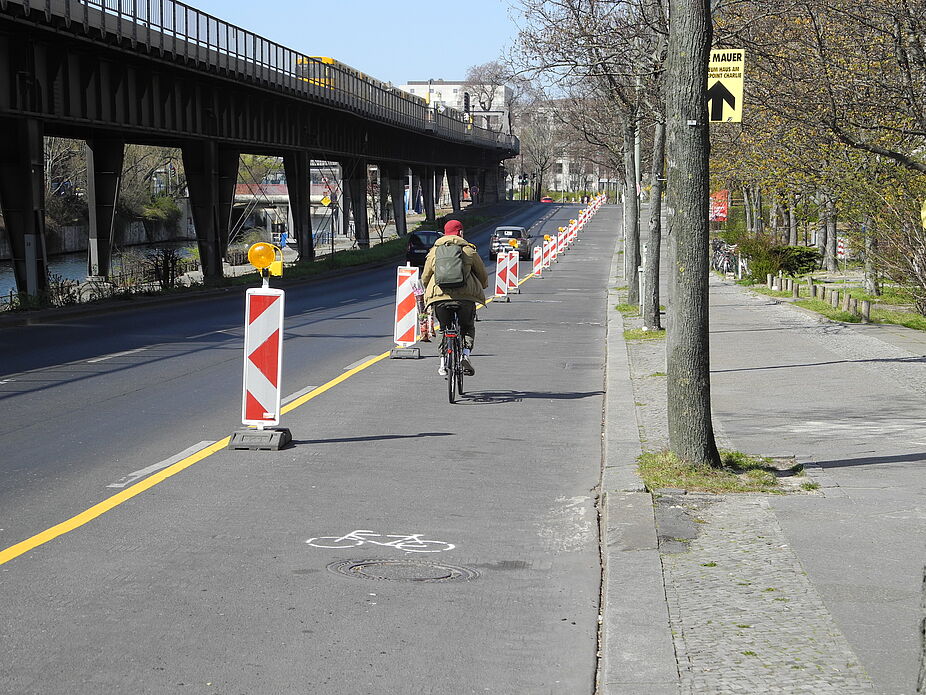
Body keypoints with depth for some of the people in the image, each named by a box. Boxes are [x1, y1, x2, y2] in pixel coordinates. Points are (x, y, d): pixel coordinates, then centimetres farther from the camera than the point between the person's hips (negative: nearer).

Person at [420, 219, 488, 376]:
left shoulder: (434, 251, 16)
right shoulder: (468, 250, 11)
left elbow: (425, 278, 20)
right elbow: (483, 275, 16)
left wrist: (430, 290, 40)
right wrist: (481, 287, 37)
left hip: (439, 295, 1)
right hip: (465, 296, -1)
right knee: (468, 327, 18)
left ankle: (443, 362, 3)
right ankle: (466, 353, -6)